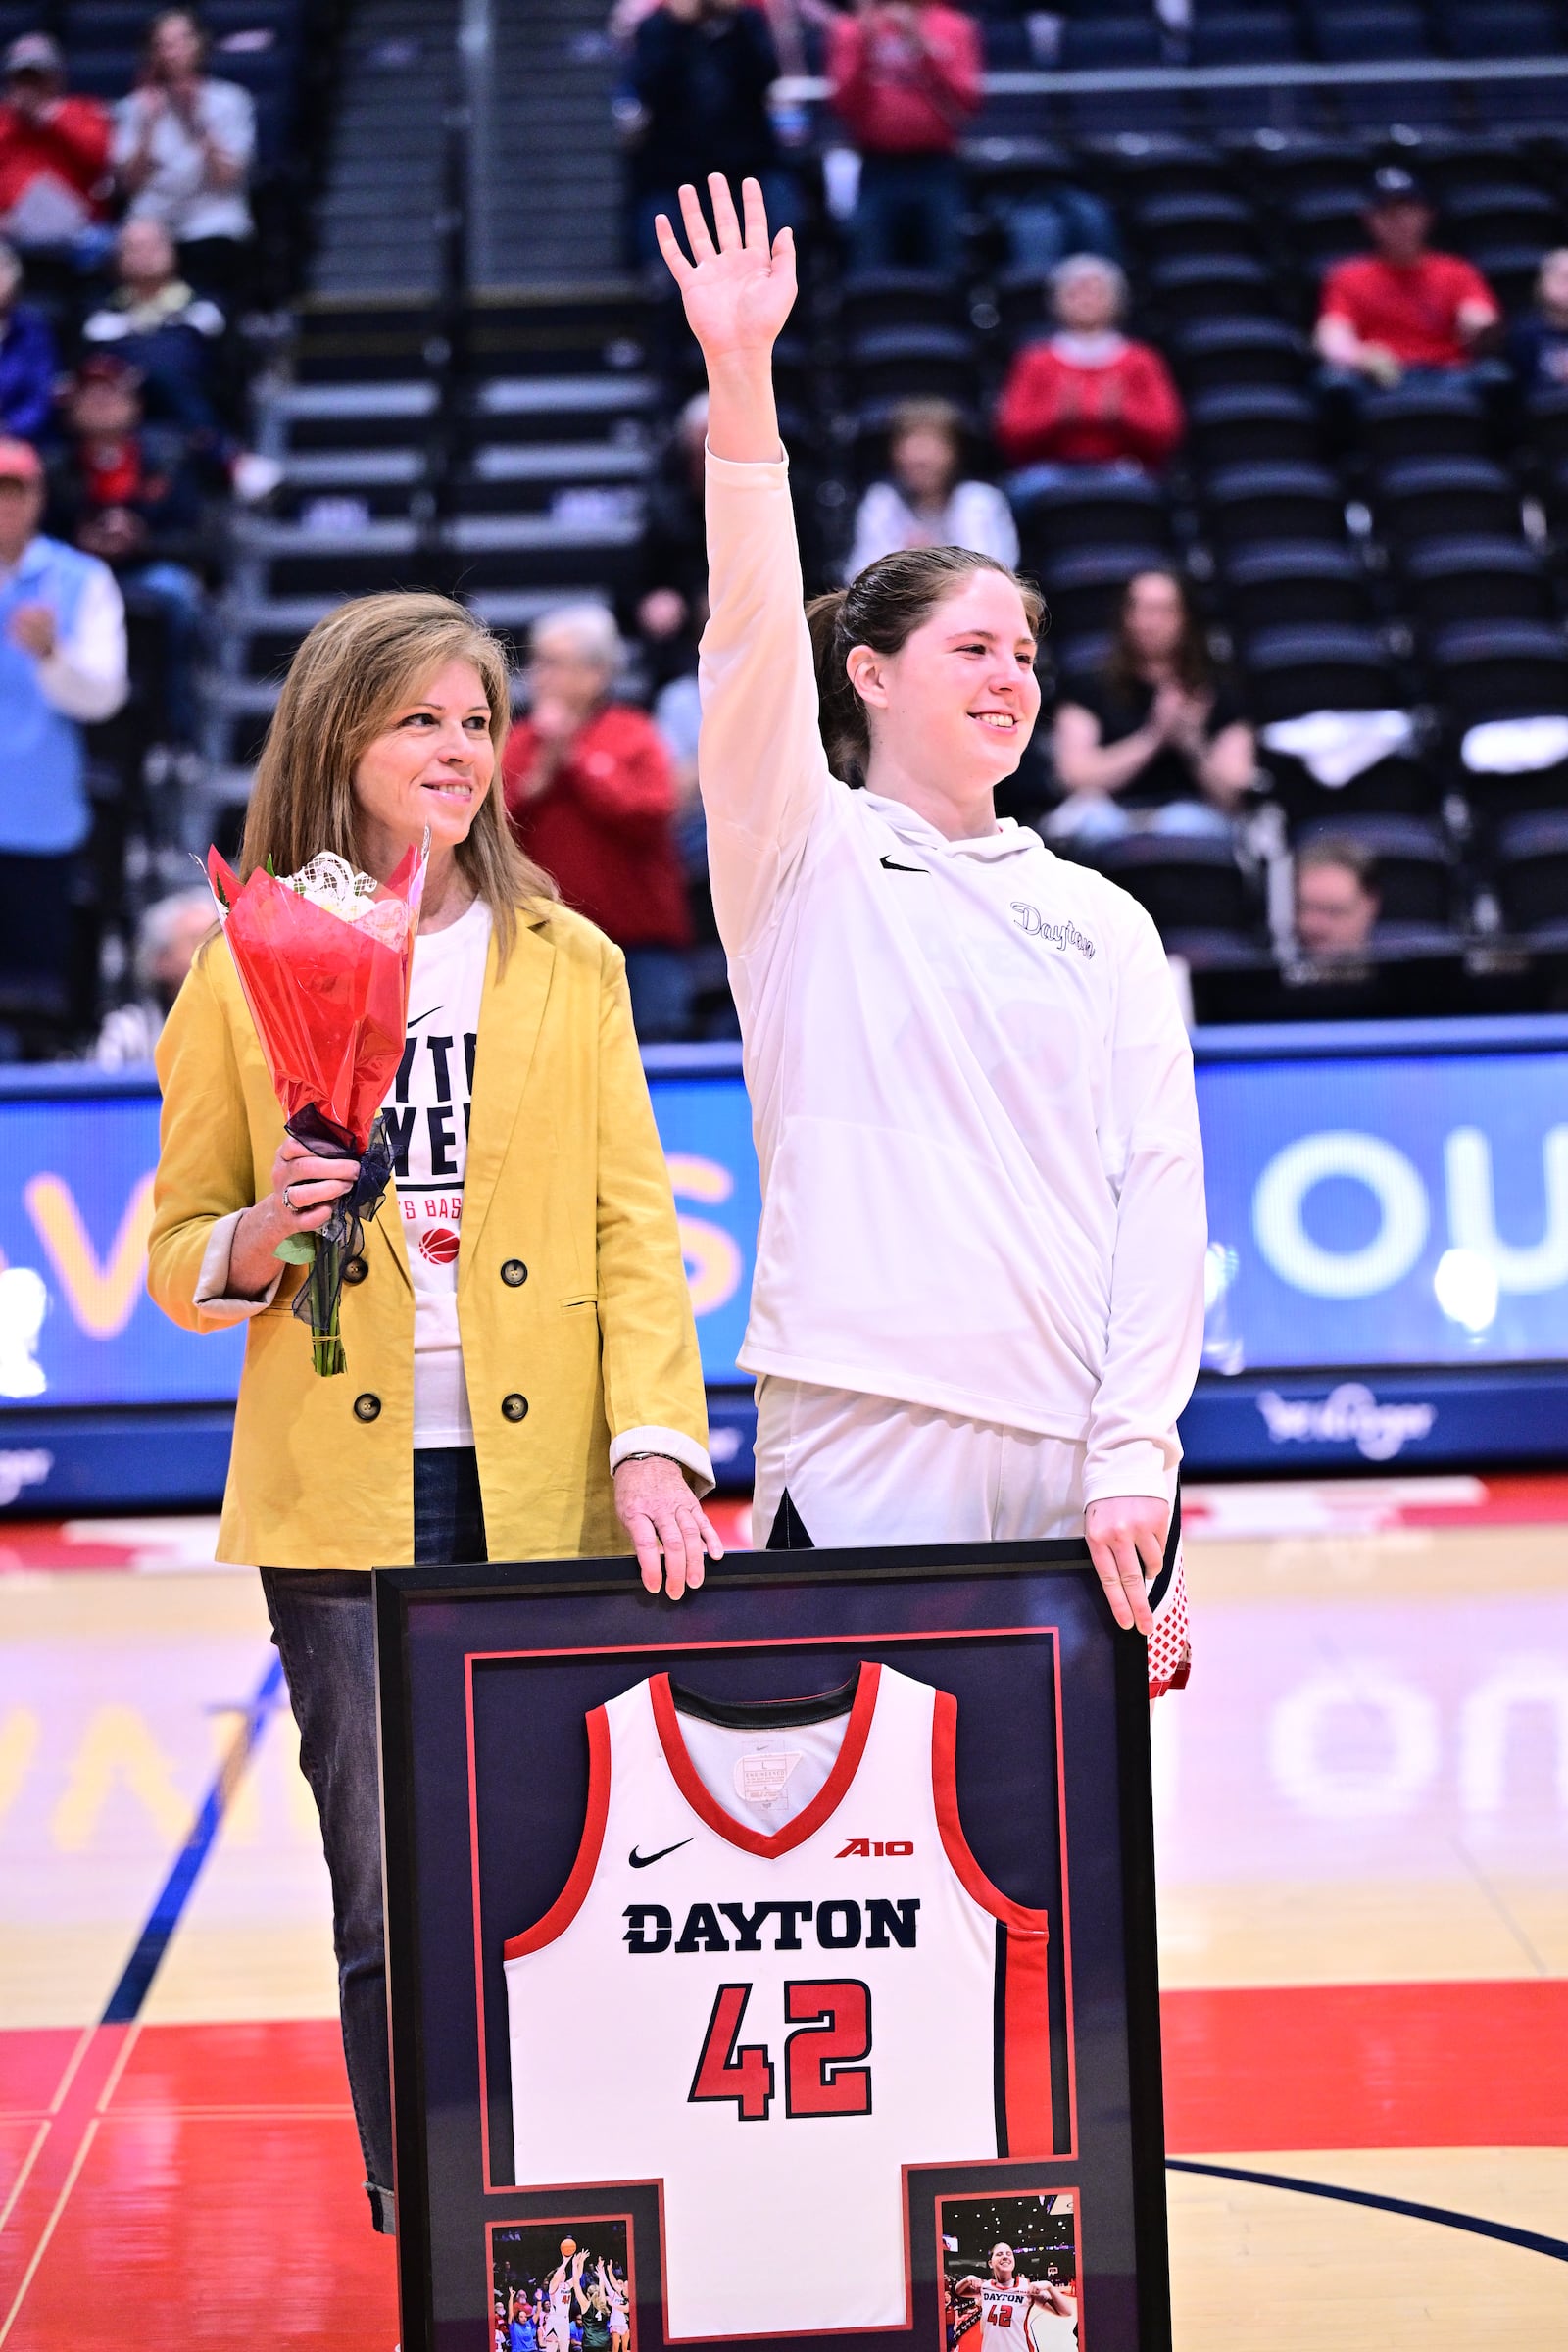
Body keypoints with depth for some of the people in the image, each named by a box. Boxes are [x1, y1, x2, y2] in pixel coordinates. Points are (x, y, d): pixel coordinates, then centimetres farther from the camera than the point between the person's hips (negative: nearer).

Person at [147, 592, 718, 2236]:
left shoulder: (567, 965, 10)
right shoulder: (245, 977, 6)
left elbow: (633, 1227, 4)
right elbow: (176, 1255, 10)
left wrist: (653, 1443, -9)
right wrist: (262, 1239, -12)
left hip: (545, 1487, 1)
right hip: (346, 1499, -1)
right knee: (393, 1905, -1)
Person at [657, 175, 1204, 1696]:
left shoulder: (1104, 924, 15)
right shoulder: (806, 864, 7)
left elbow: (1161, 1185, 8)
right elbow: (753, 643, -9)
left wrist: (1133, 1454, -5)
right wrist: (741, 385, -22)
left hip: (1087, 1474, 3)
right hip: (862, 1455, -3)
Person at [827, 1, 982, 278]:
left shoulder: (954, 27, 7)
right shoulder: (851, 29, 8)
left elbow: (966, 101, -3)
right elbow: (845, 106, 0)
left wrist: (923, 45, -11)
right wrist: (864, 45, -12)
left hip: (937, 171, 0)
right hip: (878, 172, 0)